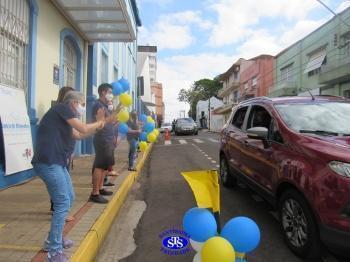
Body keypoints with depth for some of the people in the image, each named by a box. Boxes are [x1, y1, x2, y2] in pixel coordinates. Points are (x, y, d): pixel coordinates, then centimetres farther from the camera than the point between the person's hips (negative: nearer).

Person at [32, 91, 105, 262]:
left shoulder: (64, 117, 22)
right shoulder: (62, 108, -6)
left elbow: (79, 135, 23)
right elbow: (83, 129, -9)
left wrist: (98, 124, 20)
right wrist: (98, 123, 10)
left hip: (57, 162, 10)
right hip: (48, 162, -10)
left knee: (69, 198, 17)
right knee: (63, 203, -8)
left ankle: (53, 240, 31)